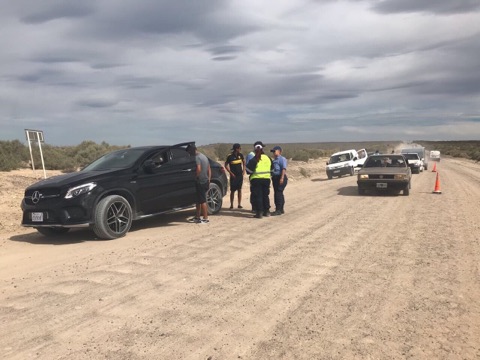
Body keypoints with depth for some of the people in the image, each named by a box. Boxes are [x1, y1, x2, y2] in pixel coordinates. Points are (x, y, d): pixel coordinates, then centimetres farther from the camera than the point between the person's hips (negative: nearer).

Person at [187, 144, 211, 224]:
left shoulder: (197, 157, -14)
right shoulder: (204, 156, 17)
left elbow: (198, 169, -27)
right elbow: (209, 170, 18)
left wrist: (195, 177, -13)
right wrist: (209, 180, 19)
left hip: (200, 182, -10)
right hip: (206, 181, 10)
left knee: (202, 201, -4)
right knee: (199, 200, 16)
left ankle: (205, 218, 0)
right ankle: (197, 217, 23)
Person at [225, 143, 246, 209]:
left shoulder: (240, 155, 2)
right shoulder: (230, 156, -10)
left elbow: (244, 162, 17)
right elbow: (226, 165, -3)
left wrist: (243, 170, 7)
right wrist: (231, 173, -9)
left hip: (240, 175, 4)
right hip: (234, 176, -4)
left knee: (239, 189, 7)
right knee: (232, 190, -1)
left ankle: (239, 204, 12)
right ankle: (231, 205, 8)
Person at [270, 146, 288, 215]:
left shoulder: (282, 159, -8)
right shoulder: (274, 160, 20)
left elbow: (284, 169, -17)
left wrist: (282, 178, -24)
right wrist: (273, 178, 21)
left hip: (280, 178, -9)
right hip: (275, 178, 9)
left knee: (278, 193, -12)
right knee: (279, 194, 13)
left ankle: (278, 210, -9)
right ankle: (281, 209, 20)